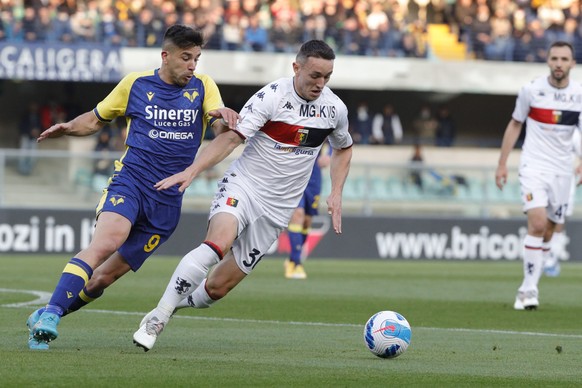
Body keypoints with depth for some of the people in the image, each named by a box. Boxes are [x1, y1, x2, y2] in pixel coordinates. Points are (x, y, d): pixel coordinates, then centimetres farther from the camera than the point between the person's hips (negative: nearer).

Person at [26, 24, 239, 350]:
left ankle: (44, 319, 17)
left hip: (168, 199, 2)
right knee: (107, 241, -31)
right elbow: (97, 119, 19)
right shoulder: (135, 84, 7)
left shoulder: (203, 87, 8)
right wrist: (68, 128, -2)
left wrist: (225, 117, -31)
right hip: (130, 180, -2)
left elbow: (221, 128, -7)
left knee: (106, 276, 1)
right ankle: (50, 314, -37)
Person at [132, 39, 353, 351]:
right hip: (242, 186, -4)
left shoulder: (335, 109, 2)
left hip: (276, 208, 4)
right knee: (218, 243, -35)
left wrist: (336, 195, 11)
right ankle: (157, 317, -26)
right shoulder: (272, 97, -14)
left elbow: (343, 149, 23)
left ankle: (174, 304, 29)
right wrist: (192, 170, -34)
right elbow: (232, 137, -22)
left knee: (217, 288, -1)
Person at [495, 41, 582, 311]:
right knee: (537, 223, -20)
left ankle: (527, 289, 19)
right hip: (533, 165, -3)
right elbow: (515, 125, 7)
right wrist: (502, 163, 6)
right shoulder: (531, 90, -5)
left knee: (548, 232, 6)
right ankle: (529, 289, -18)